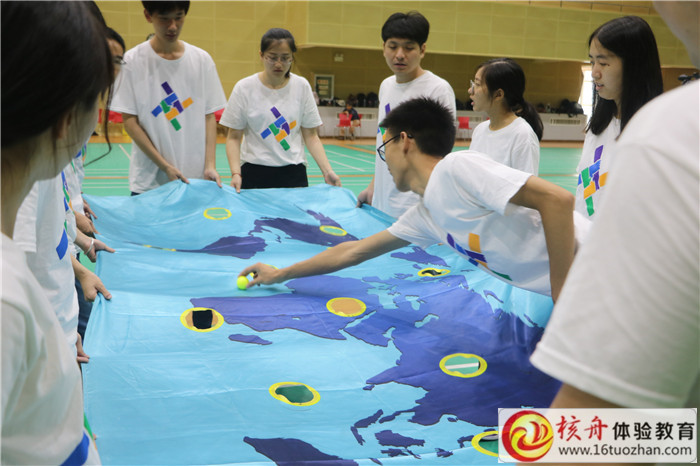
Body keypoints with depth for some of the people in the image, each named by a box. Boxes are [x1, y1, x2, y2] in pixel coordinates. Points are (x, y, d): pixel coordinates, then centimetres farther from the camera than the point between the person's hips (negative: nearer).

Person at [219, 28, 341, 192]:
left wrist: (327, 171, -8)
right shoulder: (244, 88, -3)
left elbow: (310, 135, 4)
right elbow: (234, 137, 0)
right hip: (254, 173, -1)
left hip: (293, 172, 1)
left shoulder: (302, 86, 2)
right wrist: (236, 173, -16)